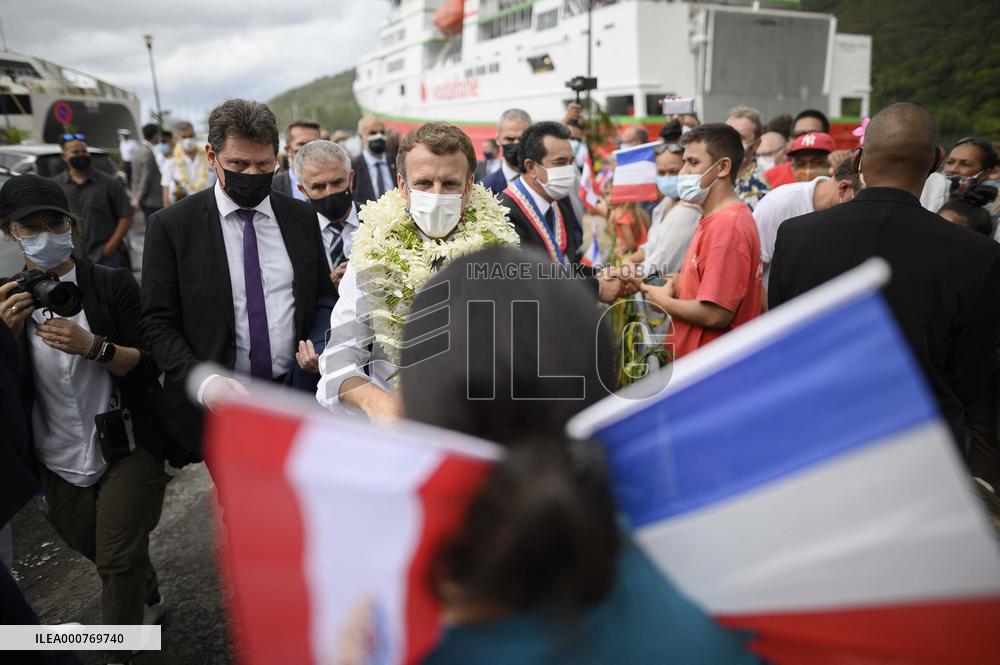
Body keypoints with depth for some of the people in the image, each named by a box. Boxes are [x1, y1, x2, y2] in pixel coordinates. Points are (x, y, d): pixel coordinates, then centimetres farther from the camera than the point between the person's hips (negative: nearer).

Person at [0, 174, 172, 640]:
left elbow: (150, 367, -12)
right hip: (59, 466, 5)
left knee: (118, 562, -2)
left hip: (126, 454, -4)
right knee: (98, 551, 23)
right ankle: (149, 601, 51)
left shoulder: (113, 285, -9)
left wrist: (93, 346, -29)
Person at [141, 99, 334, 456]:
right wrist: (202, 382, -21)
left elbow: (323, 299, 10)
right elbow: (158, 323, -6)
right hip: (214, 402, -2)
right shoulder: (171, 225, -5)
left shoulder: (302, 217, 4)